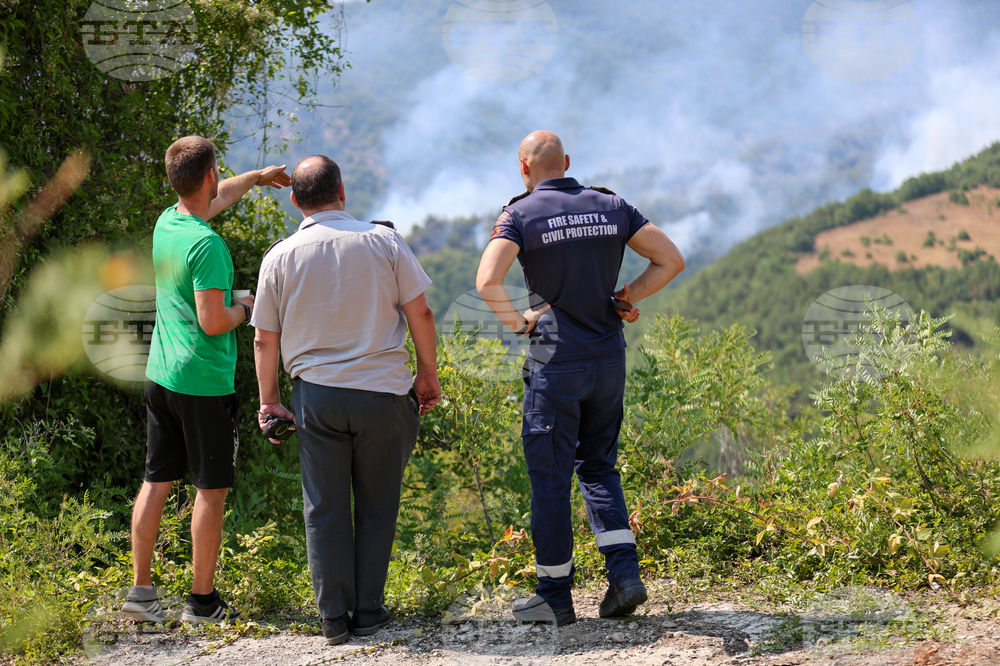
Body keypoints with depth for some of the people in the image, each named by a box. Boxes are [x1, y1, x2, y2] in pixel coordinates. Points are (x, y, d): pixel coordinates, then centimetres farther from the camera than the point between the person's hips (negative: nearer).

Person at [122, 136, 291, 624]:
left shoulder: (166, 223, 7)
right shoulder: (206, 244, -19)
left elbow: (213, 199, 28)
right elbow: (211, 323, -22)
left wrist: (256, 177, 41)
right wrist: (243, 309, -1)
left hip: (160, 377, 8)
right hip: (204, 382, -8)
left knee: (156, 482, 11)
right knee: (211, 489, 2)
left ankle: (140, 590, 13)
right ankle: (202, 599, 7)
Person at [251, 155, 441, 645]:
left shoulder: (280, 258, 0)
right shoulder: (382, 242, -3)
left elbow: (265, 340, 5)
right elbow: (419, 314, -1)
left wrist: (268, 400, 15)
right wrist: (428, 375, 11)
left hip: (316, 395, 1)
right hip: (382, 393, -1)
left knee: (324, 509, 8)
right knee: (376, 506, 10)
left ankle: (334, 617, 11)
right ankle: (367, 611, 14)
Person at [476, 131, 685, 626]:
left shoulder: (521, 214, -7)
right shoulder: (611, 207, 7)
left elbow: (486, 281, -22)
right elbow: (671, 260, 5)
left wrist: (516, 321, -6)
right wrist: (627, 297, 6)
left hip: (555, 361, -4)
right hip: (608, 358, 5)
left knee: (550, 478, 5)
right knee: (598, 467, 19)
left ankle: (554, 597, 12)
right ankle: (625, 572, 4)